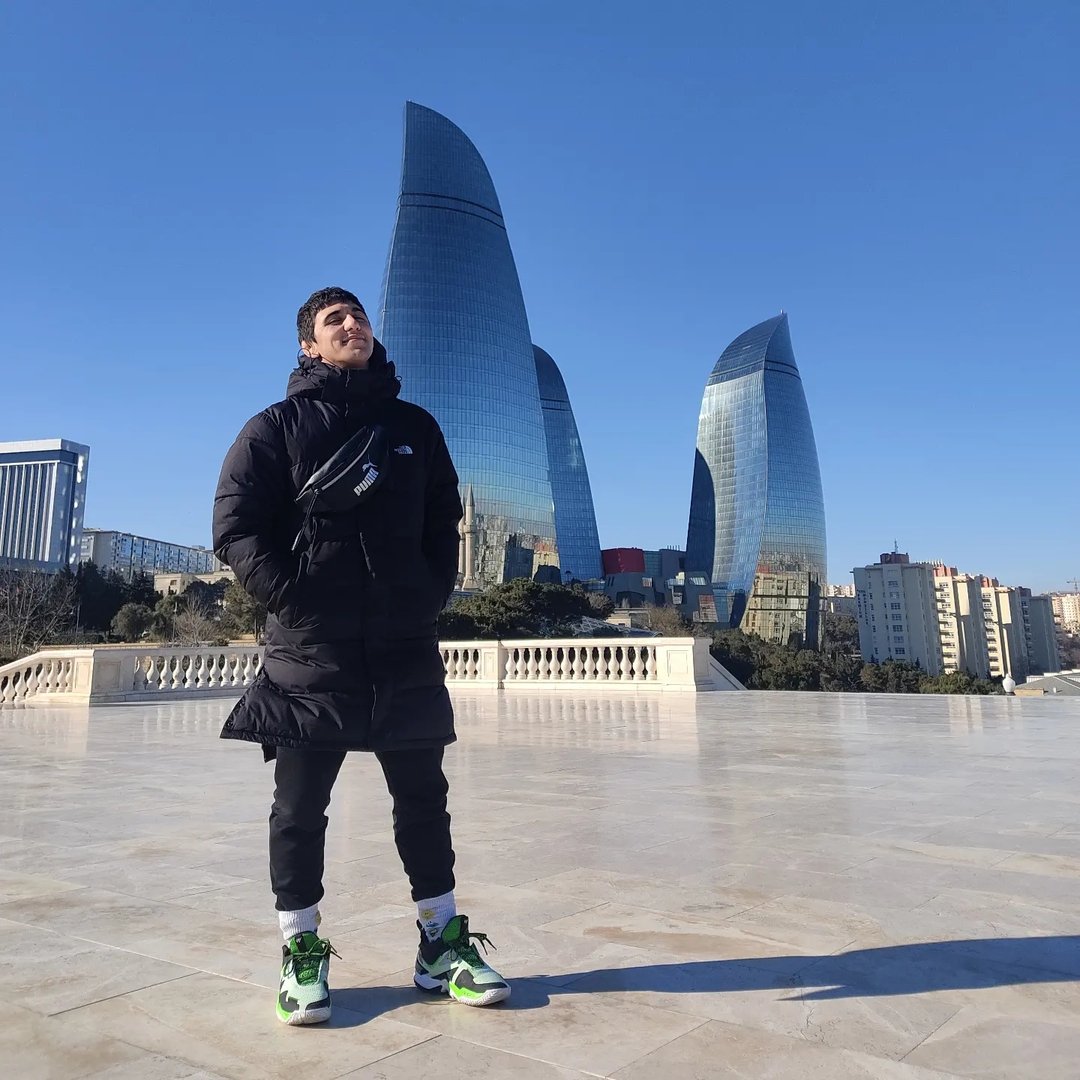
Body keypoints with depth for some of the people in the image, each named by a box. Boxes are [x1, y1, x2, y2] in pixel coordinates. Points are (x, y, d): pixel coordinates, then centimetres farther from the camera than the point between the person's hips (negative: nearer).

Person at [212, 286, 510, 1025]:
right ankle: (302, 951, 23)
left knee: (423, 797, 11)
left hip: (405, 646, 3)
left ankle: (443, 942, 25)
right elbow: (235, 525, -4)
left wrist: (434, 595, 1)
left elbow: (444, 520, 14)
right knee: (300, 805, 6)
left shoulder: (415, 427, 13)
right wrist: (289, 597, -12)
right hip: (310, 646, -3)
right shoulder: (277, 427, 3)